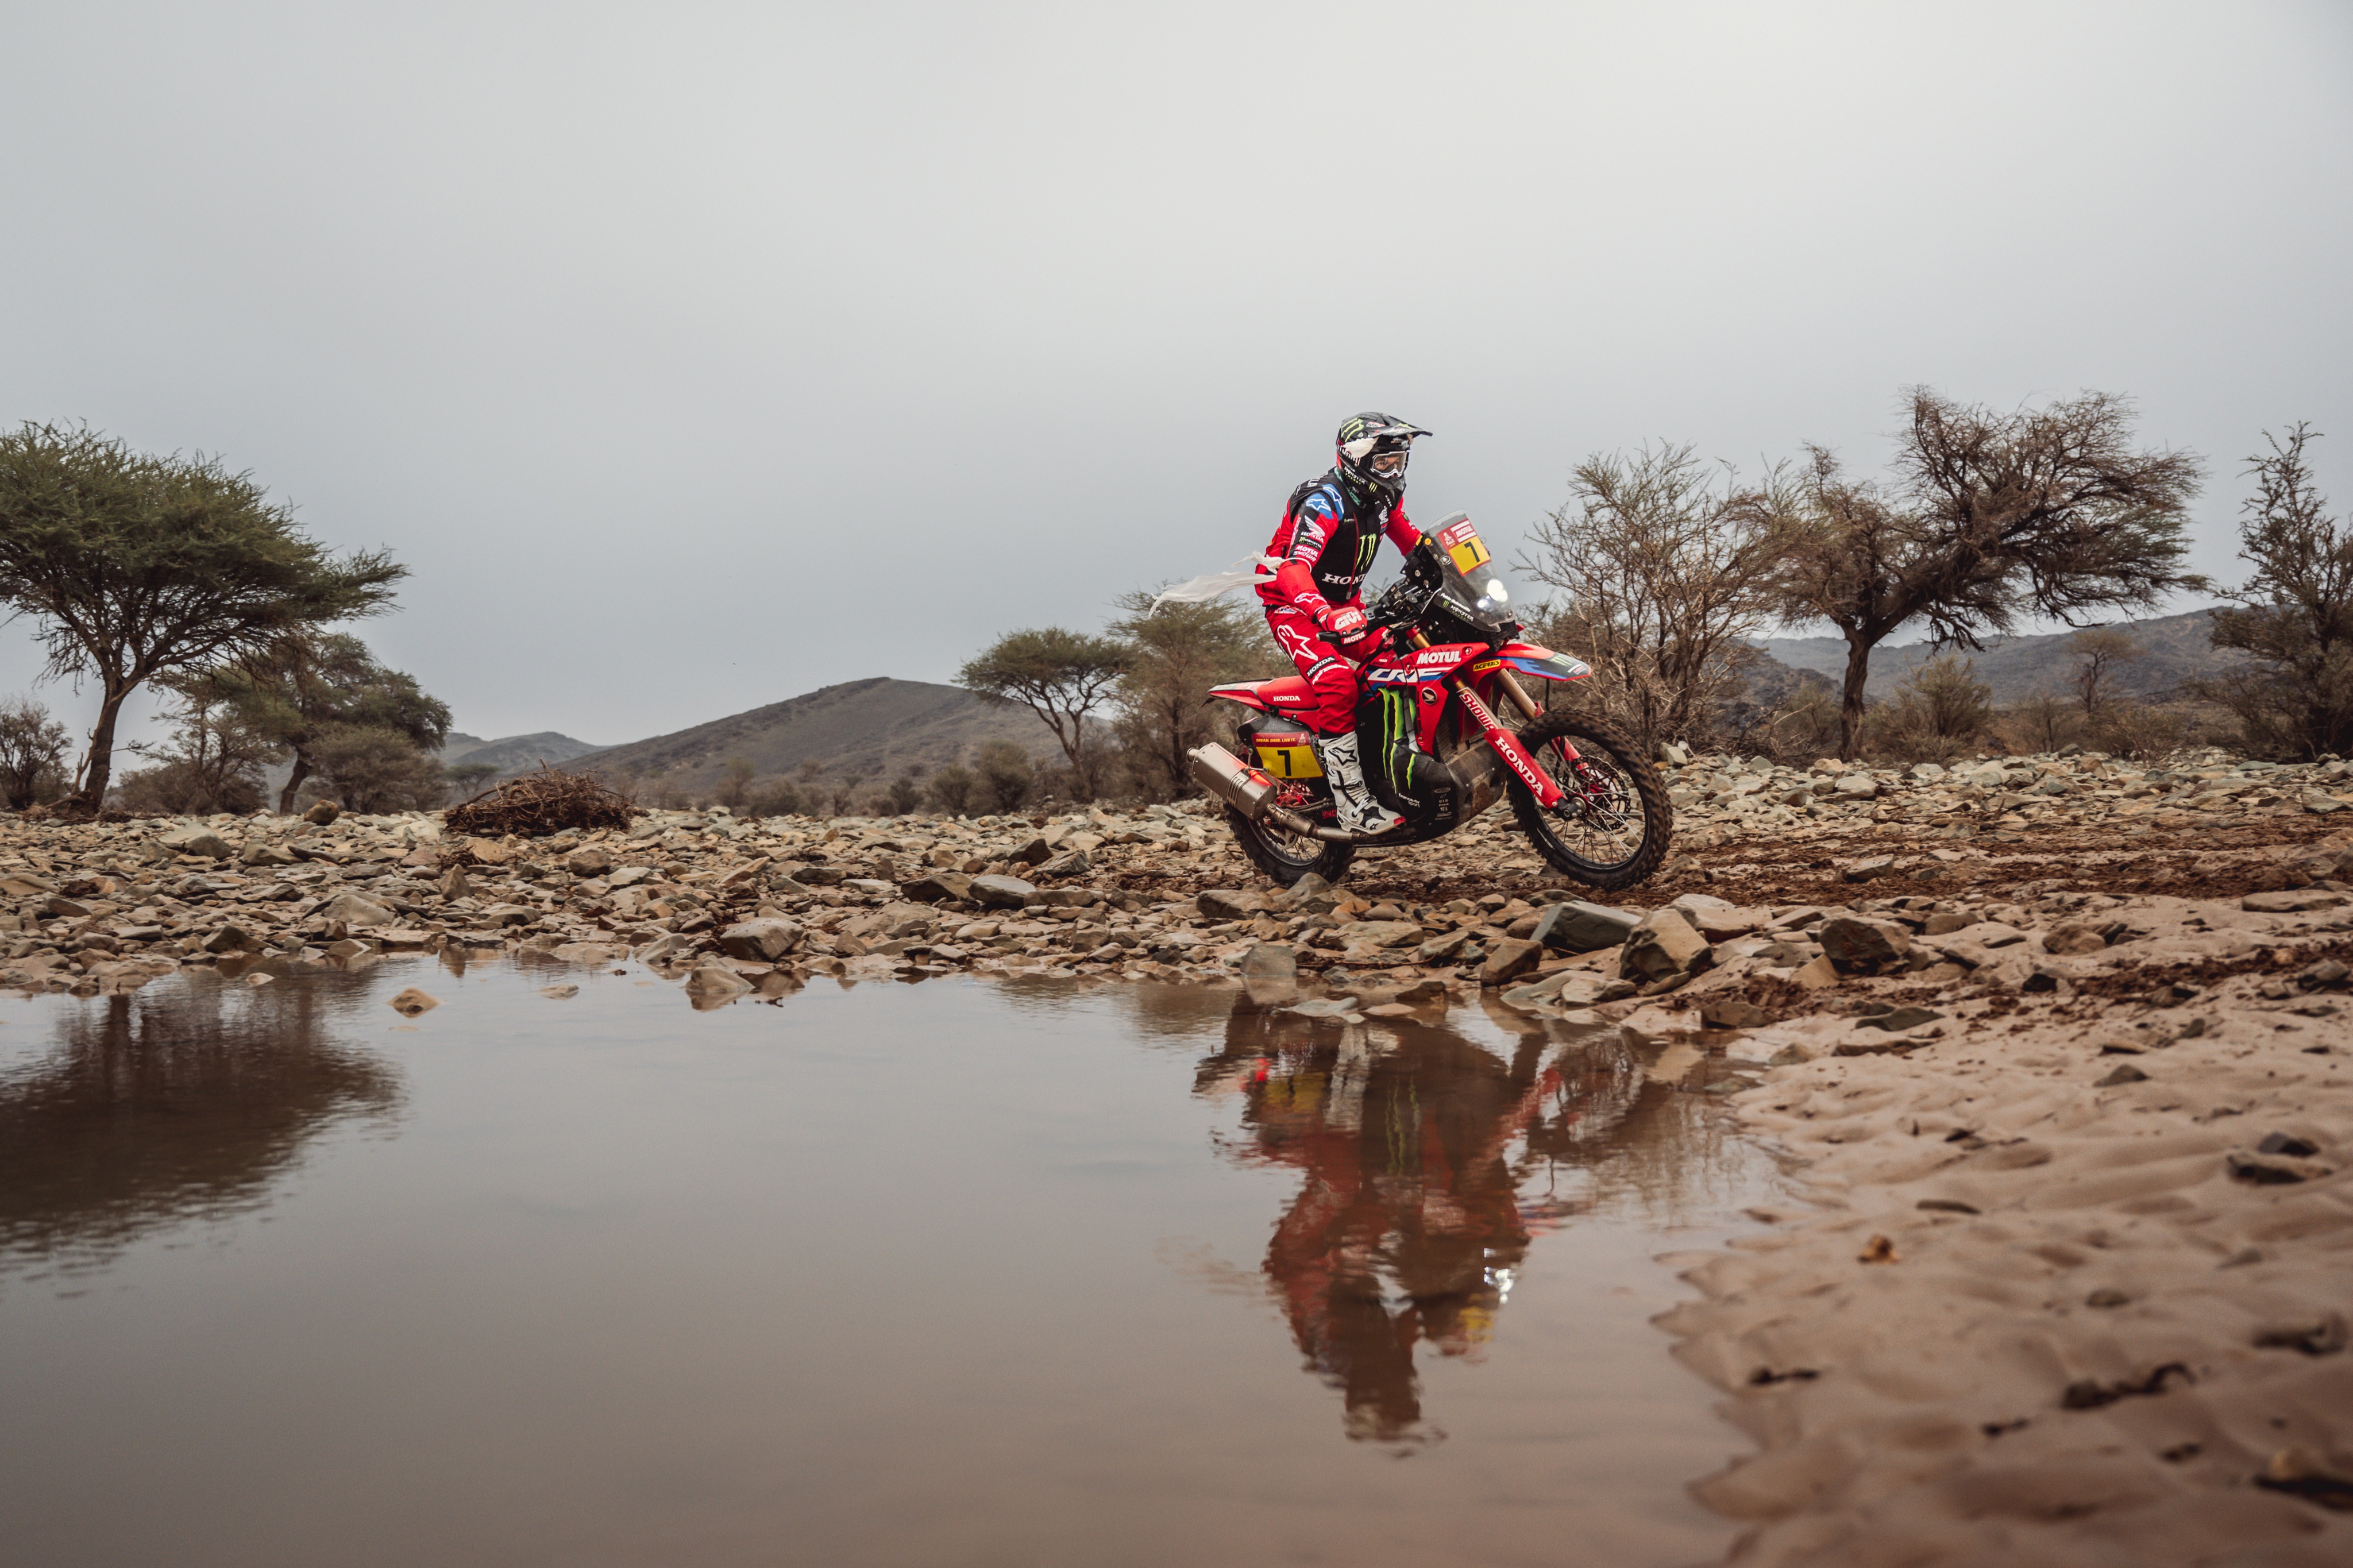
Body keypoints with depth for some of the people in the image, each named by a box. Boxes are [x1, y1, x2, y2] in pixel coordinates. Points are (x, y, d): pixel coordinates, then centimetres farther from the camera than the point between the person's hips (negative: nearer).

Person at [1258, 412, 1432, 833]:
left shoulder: (1383, 499, 4)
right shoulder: (1323, 503, -23)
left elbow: (1413, 542, 23)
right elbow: (1294, 570, -36)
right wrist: (1326, 615, -53)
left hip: (1346, 607, 9)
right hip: (1295, 611, -8)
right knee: (1338, 686, -30)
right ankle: (1351, 803, -30)